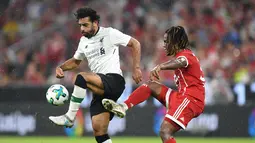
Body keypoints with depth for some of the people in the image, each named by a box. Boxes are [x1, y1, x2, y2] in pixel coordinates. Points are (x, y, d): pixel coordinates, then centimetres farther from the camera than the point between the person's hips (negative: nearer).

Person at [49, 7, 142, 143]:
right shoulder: (84, 41, 17)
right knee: (99, 131, -1)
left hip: (114, 81, -7)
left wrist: (136, 68, -6)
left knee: (81, 78, -30)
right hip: (100, 90, 7)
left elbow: (135, 44, 1)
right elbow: (75, 61, 32)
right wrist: (61, 68, 12)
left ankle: (70, 117, -22)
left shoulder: (109, 33, -2)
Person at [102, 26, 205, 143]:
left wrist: (160, 67, -54)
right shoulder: (185, 55, 22)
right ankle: (123, 107, -4)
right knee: (150, 85, 10)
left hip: (190, 99, -10)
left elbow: (181, 62, -36)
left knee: (165, 132, -23)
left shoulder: (185, 54, -12)